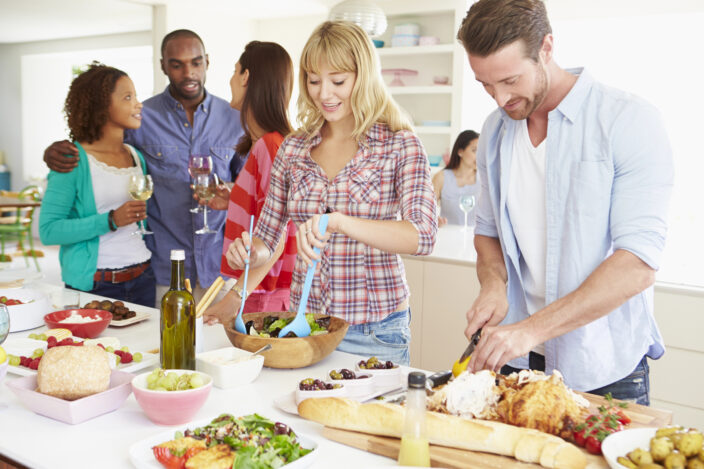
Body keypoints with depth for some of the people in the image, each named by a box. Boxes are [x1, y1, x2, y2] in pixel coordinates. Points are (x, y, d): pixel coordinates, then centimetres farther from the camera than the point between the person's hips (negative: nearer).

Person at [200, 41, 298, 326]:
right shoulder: (261, 144, 13)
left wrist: (235, 297, -25)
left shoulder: (271, 145, -17)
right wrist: (231, 203, 13)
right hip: (252, 289, 9)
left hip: (264, 296, -9)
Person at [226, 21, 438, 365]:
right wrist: (252, 252, -11)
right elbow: (267, 235, 12)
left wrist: (340, 221, -35)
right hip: (304, 321, 4)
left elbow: (423, 236, -22)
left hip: (375, 331, -3)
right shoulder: (293, 149, 4)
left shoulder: (400, 146, -8)